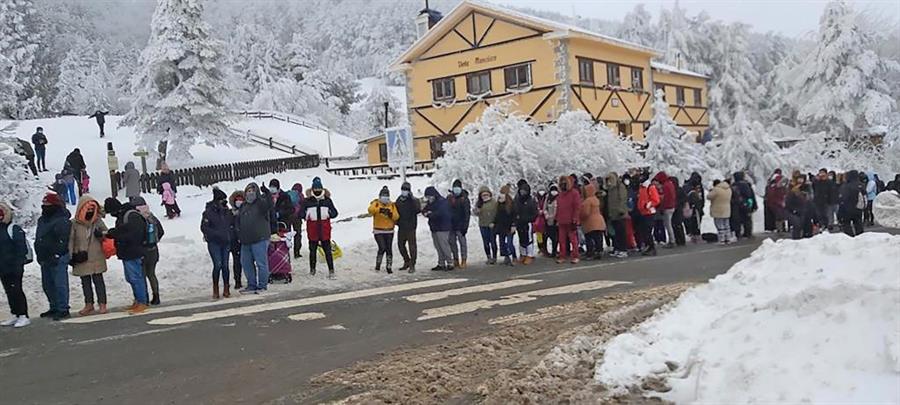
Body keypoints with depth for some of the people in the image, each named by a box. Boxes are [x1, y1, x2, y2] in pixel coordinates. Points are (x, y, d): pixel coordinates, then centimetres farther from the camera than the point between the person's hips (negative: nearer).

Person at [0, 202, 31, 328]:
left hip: (14, 268, -8)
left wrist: (18, 264, -18)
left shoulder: (14, 229, -12)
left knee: (16, 291, -7)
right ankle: (15, 315, 19)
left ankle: (24, 316, -2)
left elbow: (21, 248, -15)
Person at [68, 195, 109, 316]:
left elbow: (106, 235, 9)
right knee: (85, 282, 10)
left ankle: (102, 304, 7)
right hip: (81, 259, 0)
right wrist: (71, 255, -4)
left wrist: (101, 234, -15)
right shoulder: (74, 224, -3)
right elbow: (70, 240, 0)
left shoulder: (98, 221, 2)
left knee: (98, 280, 2)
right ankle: (89, 304, 21)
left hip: (97, 258, 0)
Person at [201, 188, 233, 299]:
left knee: (225, 265, 4)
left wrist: (229, 235, 2)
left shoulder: (227, 212, 6)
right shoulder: (209, 212, -7)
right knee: (218, 265, -11)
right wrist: (217, 234, -16)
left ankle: (226, 289, 13)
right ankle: (215, 290, 1)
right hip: (214, 243, -4)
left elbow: (232, 225, 18)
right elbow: (204, 228, -7)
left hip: (225, 243, 4)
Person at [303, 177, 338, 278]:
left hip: (325, 230, 0)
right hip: (312, 231, 0)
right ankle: (312, 269, 26)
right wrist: (306, 214, -19)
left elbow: (335, 213, 7)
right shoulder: (307, 201, 0)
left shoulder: (327, 200, 3)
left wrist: (330, 213, -15)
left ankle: (331, 270, 4)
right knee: (312, 250, 12)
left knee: (328, 251, 0)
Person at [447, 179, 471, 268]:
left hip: (460, 224, -5)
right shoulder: (449, 198, 8)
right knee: (452, 242, 9)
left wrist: (465, 226, -15)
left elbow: (467, 213, -8)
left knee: (462, 241, -7)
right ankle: (455, 260, 18)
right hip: (451, 224, 5)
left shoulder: (464, 199, -6)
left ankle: (463, 261, -4)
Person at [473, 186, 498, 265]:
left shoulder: (494, 202, -5)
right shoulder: (479, 203, 4)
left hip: (492, 225, -3)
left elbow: (497, 214, -4)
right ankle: (489, 258, 19)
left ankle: (494, 258, 10)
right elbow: (475, 212, 9)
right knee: (486, 242, 8)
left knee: (493, 242, -1)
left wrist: (494, 222, -12)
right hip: (483, 225, 3)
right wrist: (477, 211, -14)